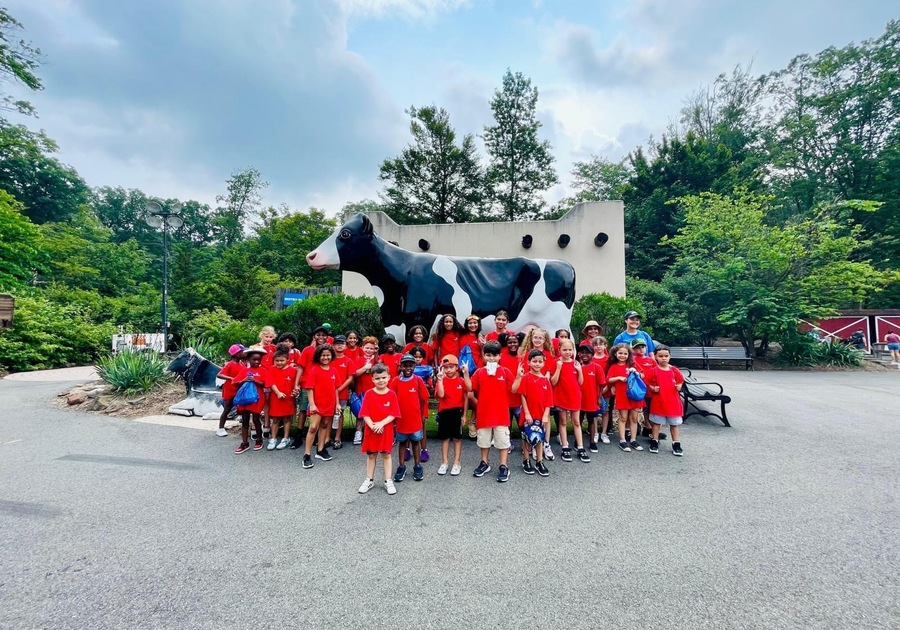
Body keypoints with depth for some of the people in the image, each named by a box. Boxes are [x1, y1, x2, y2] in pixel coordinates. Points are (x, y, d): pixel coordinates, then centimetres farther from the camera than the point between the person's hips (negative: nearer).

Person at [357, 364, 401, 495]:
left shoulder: (392, 395, -7)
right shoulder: (369, 394, -6)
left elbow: (393, 414, -10)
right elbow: (365, 414, -8)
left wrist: (381, 423, -21)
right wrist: (372, 425, -21)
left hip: (386, 430, -1)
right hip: (371, 430, 1)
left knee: (386, 455, 9)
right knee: (371, 455, 13)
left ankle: (388, 481, 19)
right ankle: (369, 480, 27)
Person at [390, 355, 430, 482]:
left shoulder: (418, 380, -6)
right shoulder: (395, 381, -6)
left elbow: (424, 399, 1)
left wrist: (423, 415, 3)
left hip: (416, 418, 0)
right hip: (401, 418, 0)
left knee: (416, 442, 12)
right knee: (402, 442, 13)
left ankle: (417, 466, 25)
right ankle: (401, 467, 25)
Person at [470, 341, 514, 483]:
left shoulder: (505, 372, -3)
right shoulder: (479, 372, 0)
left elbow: (512, 389, -4)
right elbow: (471, 389, 0)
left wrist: (518, 376, -12)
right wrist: (466, 374, -4)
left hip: (501, 412, -2)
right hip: (483, 412, 2)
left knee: (502, 439, 5)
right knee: (484, 439, 16)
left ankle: (503, 467, 17)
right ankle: (484, 463, 33)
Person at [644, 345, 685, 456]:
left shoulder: (675, 370, -1)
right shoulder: (654, 371, -7)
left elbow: (680, 381, 11)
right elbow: (648, 383, -1)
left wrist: (679, 387, -8)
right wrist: (653, 388, -19)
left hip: (673, 401, 2)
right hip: (658, 401, -2)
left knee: (675, 424, 11)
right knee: (656, 422, 11)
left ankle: (676, 444, 22)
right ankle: (654, 442, 23)